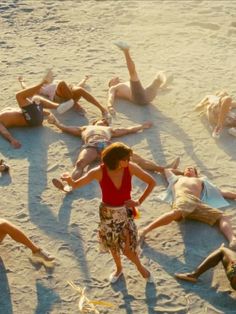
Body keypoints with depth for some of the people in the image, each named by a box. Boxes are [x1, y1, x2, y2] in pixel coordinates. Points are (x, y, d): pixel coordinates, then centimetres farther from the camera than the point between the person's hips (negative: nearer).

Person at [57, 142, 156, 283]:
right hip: (108, 213, 1)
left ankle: (140, 266, 33)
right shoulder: (99, 172, -23)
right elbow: (76, 185, -22)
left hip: (125, 212, 0)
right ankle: (119, 268, 49)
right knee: (113, 245, 19)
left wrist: (139, 201, -10)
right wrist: (70, 180, -46)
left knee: (128, 247, -1)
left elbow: (152, 182, -9)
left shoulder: (131, 168, -20)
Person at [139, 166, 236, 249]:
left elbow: (221, 192, 41)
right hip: (182, 198, -3)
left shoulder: (201, 181, 43)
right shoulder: (177, 178, 42)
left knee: (223, 217, -22)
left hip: (197, 202, 3)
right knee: (177, 212, -41)